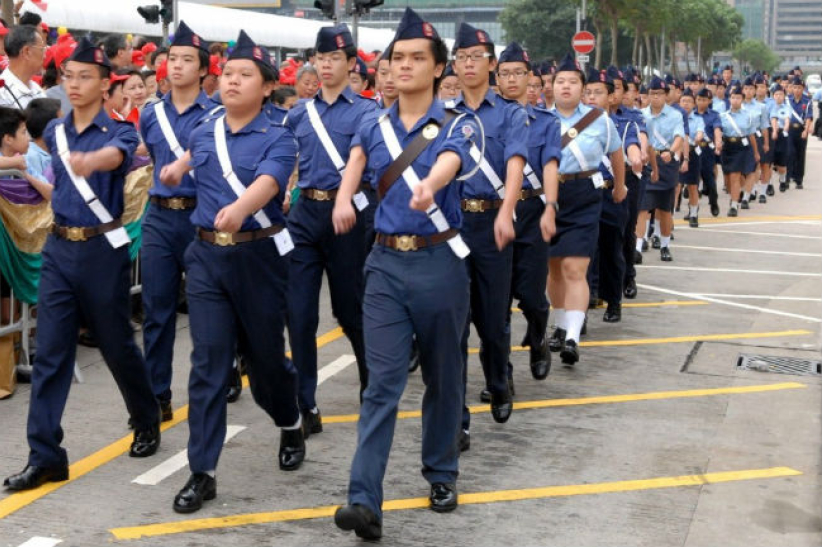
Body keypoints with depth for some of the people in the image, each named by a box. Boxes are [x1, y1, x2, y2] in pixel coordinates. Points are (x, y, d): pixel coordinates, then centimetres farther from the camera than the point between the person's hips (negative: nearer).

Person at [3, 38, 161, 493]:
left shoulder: (119, 131, -9)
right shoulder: (54, 131, 7)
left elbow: (115, 155, -35)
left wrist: (89, 161, -54)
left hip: (102, 250, -4)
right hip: (58, 249, 4)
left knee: (116, 345, 8)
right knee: (50, 354, -1)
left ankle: (147, 422, 33)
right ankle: (45, 456, 2)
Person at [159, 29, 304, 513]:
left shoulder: (278, 138, -8)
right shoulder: (203, 132, 7)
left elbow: (267, 182, -29)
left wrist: (238, 208, -46)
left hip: (260, 255, -3)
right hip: (207, 255, 3)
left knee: (264, 355, 10)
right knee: (208, 363, -2)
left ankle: (291, 425, 41)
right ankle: (203, 472, 2)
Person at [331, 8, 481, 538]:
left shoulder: (459, 124, -6)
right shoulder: (375, 126, 6)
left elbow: (449, 161, -27)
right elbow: (359, 154, 25)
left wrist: (429, 186, -51)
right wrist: (344, 197, 5)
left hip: (440, 262, -2)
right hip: (386, 262, 2)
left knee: (442, 375, 12)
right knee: (383, 381, -6)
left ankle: (442, 473, 31)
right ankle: (365, 501, -11)